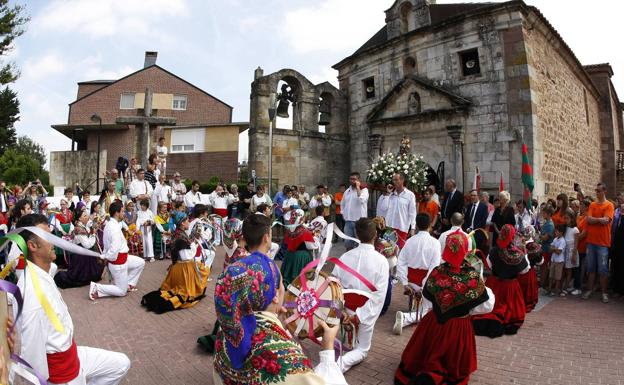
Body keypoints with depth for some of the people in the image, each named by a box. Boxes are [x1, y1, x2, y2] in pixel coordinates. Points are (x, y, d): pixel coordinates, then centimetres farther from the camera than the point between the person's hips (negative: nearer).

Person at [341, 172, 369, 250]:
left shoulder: (364, 189, -5)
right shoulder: (347, 191, 12)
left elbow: (361, 200, -25)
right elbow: (342, 204, 24)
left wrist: (357, 187, -17)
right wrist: (343, 214, 12)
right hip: (348, 221, 5)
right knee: (348, 242, 11)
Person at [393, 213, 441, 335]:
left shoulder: (410, 241, -2)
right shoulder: (435, 243, -12)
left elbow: (401, 263, -5)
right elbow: (434, 267, -18)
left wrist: (405, 283, -3)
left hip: (411, 280, 5)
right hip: (426, 282, -5)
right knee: (425, 314, 4)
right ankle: (404, 317, -18)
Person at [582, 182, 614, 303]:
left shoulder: (609, 205, -3)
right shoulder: (592, 205, 9)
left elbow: (606, 220, -15)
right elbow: (589, 219, -2)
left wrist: (594, 219, -5)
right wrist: (600, 219, -10)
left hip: (603, 242, -4)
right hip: (591, 241, 4)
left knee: (603, 269, 1)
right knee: (591, 268, 10)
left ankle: (604, 293, 11)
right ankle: (589, 290, 17)